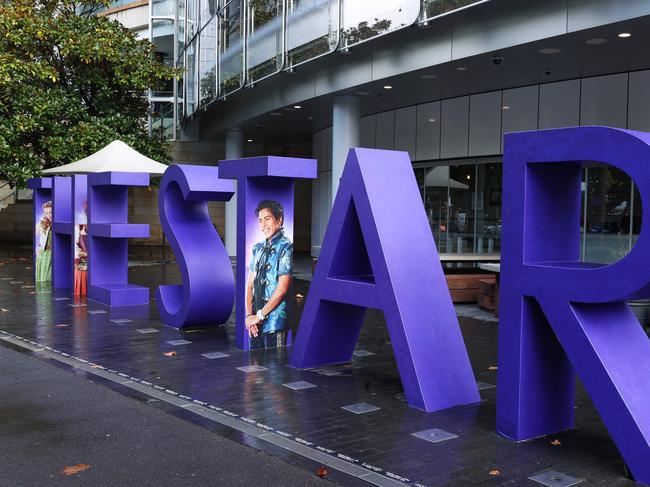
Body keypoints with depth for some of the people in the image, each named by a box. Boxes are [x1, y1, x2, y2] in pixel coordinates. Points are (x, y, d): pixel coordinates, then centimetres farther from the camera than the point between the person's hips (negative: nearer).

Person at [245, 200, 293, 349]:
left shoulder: (285, 248, -8)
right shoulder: (257, 248, 13)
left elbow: (282, 289, -14)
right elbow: (250, 284, 11)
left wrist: (259, 316, -11)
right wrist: (249, 315, -3)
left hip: (274, 321, -6)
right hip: (255, 322, 6)